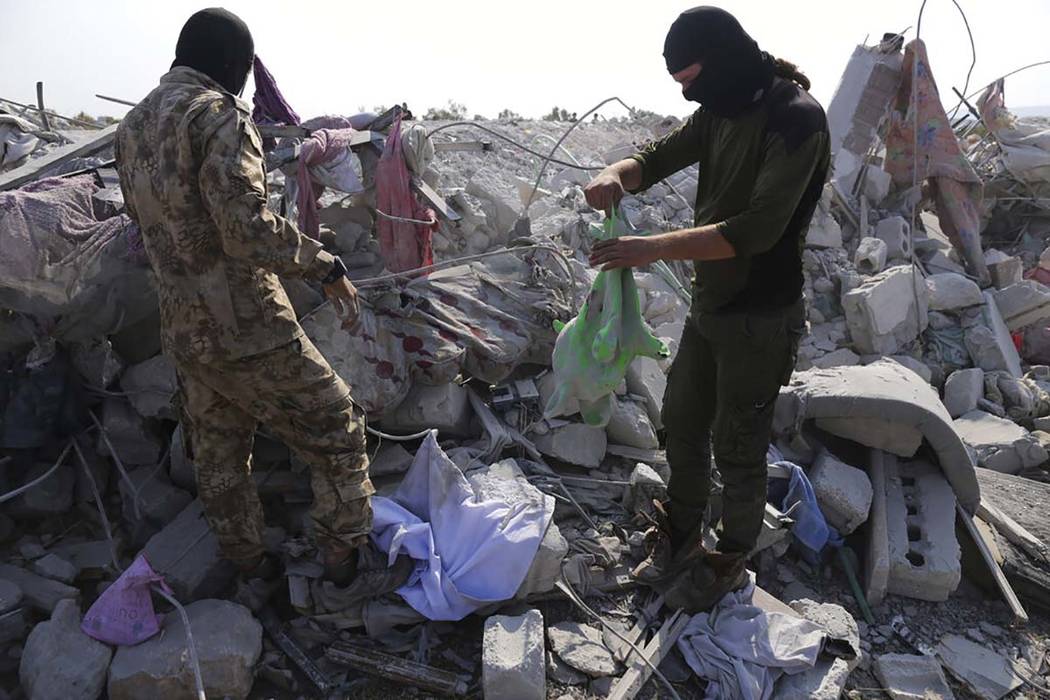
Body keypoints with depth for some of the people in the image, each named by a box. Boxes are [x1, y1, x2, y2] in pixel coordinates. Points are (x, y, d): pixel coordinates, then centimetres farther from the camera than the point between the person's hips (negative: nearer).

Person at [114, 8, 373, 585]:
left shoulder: (131, 127, 12)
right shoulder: (219, 115, -15)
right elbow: (249, 230, -25)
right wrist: (326, 267, -16)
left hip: (182, 331, 9)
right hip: (246, 327, -9)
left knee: (218, 454, 21)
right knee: (336, 429, 8)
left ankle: (247, 565, 37)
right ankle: (343, 554, 18)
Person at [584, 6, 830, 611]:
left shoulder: (796, 117, -20)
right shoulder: (721, 112, 5)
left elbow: (758, 229, -29)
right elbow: (659, 157, 10)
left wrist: (654, 248, -32)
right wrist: (618, 173, -14)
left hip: (760, 319, -8)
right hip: (709, 307, 8)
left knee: (738, 449, 6)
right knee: (682, 424, 18)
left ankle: (731, 563, 30)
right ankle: (682, 537, 39)